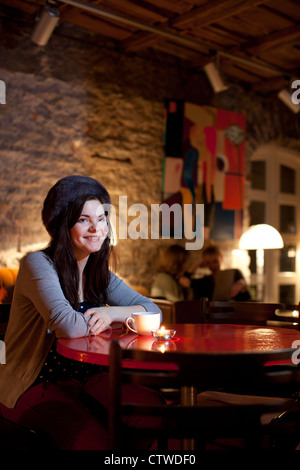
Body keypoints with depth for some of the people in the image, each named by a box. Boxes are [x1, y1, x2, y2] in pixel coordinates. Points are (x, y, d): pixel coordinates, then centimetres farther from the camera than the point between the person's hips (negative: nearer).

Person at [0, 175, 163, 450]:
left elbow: (152, 311, 5)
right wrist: (102, 323, -9)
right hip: (32, 386, -6)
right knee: (94, 438, -32)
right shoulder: (37, 264, -15)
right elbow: (67, 326, -30)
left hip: (83, 380, 7)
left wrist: (111, 313, -15)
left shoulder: (99, 273, 7)